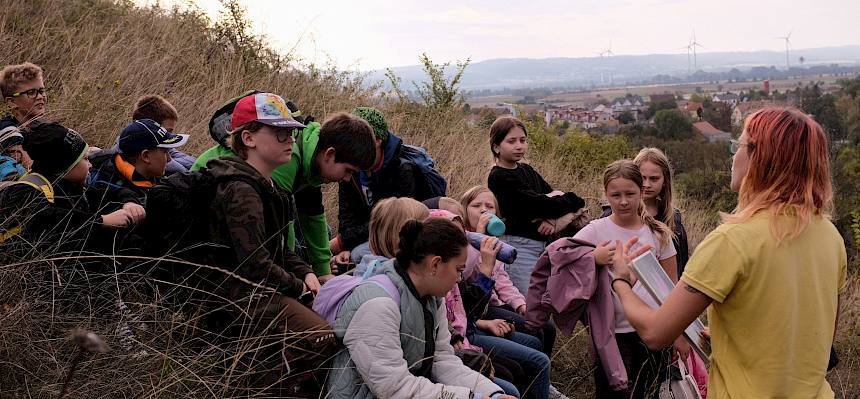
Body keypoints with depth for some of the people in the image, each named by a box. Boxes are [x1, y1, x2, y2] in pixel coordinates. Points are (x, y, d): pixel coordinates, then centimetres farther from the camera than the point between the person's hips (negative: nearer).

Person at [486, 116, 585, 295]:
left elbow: (553, 193, 10)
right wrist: (574, 201, -5)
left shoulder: (527, 170, 15)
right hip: (518, 245, -8)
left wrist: (550, 220, -12)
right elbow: (536, 203, -17)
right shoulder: (499, 177, -11)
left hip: (541, 244, 8)